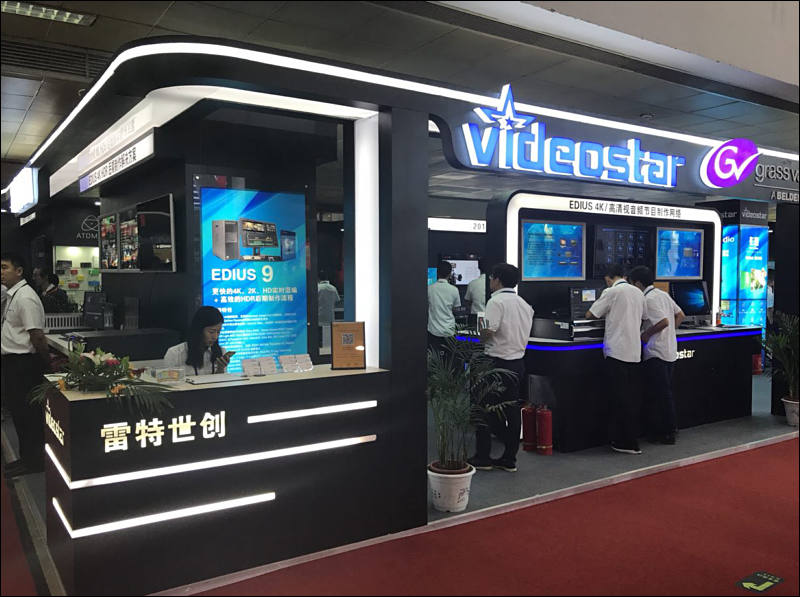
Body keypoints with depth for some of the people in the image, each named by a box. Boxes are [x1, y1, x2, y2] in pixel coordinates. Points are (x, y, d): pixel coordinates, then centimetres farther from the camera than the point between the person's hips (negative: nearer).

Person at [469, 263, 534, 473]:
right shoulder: (524, 304, 11)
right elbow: (524, 334, 12)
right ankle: (509, 459, 18)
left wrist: (479, 337, -2)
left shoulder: (496, 301, -14)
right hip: (518, 361, 8)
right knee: (512, 410, 11)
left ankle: (482, 457, 11)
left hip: (498, 361, -7)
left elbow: (488, 332, -22)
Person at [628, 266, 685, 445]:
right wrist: (669, 332, 15)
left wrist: (646, 334, -12)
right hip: (669, 350, 9)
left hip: (656, 352, -9)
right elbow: (680, 315, 17)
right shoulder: (663, 294, 12)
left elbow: (664, 321, -24)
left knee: (660, 393, -2)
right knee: (666, 392, 17)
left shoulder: (648, 299, -16)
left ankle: (666, 433, 4)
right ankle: (671, 428, 25)